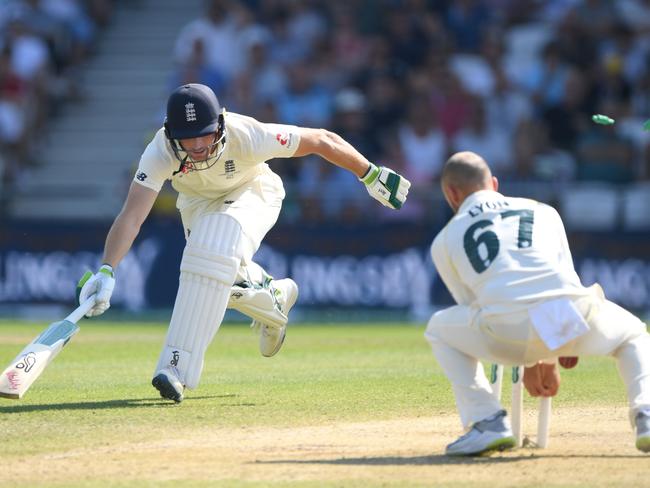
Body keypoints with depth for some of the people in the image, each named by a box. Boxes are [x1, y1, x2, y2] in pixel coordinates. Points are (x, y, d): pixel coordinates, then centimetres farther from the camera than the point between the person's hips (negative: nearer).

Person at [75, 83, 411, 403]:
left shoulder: (246, 135, -38)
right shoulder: (160, 153, -35)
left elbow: (322, 140, -26)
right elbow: (131, 216, -42)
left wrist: (371, 176, -18)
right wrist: (106, 271, -56)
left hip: (251, 193, -3)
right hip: (198, 203, 3)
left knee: (215, 252, -28)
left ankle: (178, 366, -30)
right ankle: (273, 299, 32)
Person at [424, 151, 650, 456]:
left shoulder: (445, 241, 26)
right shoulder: (543, 211, 32)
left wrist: (530, 365, 37)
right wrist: (548, 359, 43)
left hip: (510, 333, -2)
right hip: (575, 314, 2)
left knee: (440, 330, 30)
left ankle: (487, 422, 14)